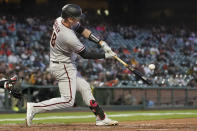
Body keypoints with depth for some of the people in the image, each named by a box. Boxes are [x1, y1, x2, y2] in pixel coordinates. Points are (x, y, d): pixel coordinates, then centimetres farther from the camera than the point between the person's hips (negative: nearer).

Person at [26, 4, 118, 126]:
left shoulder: (59, 20, -7)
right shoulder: (69, 37, -31)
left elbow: (82, 30, 3)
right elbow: (85, 54, -19)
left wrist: (101, 42, -3)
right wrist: (105, 56, -9)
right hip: (64, 67, -10)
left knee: (85, 87, 13)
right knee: (68, 100, -7)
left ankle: (101, 118, 17)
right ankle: (34, 108, -8)